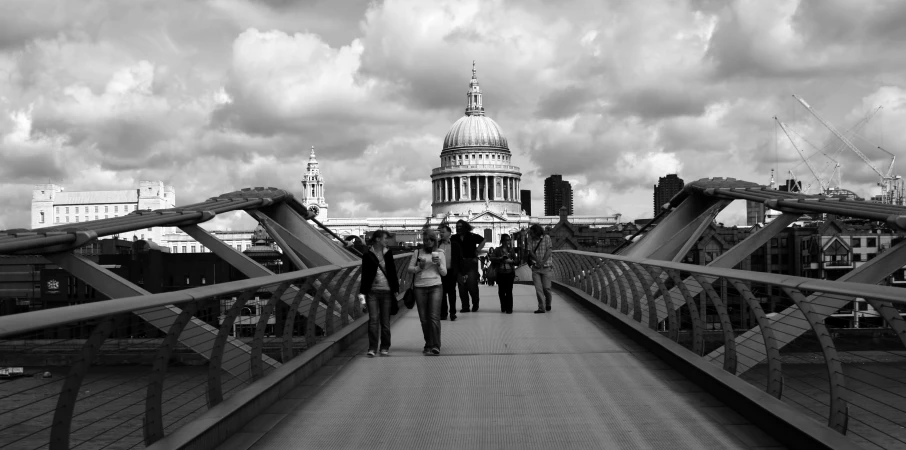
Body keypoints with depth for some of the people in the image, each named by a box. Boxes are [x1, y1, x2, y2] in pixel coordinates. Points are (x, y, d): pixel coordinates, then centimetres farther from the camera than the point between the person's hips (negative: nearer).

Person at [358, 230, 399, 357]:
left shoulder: (388, 254, 8)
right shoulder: (367, 256, 1)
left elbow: (393, 272, 11)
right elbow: (364, 275, 1)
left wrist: (395, 289, 6)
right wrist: (362, 292, -5)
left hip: (386, 291, 2)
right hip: (372, 291, -2)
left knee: (385, 321, 5)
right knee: (373, 320, -7)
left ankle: (385, 348, 13)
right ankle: (372, 348, -3)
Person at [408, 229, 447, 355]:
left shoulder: (440, 253, 7)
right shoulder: (418, 253, 9)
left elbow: (444, 273, 8)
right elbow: (410, 268, 8)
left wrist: (439, 264, -10)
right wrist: (419, 267, -10)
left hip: (435, 286, -2)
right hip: (420, 287, 2)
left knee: (434, 317, -12)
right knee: (424, 319, 4)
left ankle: (435, 346, -12)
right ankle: (428, 345, 15)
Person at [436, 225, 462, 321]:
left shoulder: (455, 245, 2)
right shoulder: (437, 244, 5)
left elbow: (460, 259, 3)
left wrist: (460, 271, -3)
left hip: (451, 272, -2)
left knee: (451, 293, 5)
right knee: (442, 293, 6)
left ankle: (452, 313, 12)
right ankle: (443, 312, 13)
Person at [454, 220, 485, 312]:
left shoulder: (472, 236, 0)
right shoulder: (454, 238, 8)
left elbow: (483, 241, 8)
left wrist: (477, 250, 2)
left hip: (471, 263, -3)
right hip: (459, 264, 3)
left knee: (472, 285, -7)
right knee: (461, 286, 3)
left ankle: (475, 304, 11)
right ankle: (465, 306, 9)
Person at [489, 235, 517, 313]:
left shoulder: (511, 250, 9)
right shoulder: (497, 250, 3)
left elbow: (516, 260, 8)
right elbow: (492, 259, -7)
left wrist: (511, 261, -12)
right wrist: (500, 258, -19)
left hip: (510, 272, 0)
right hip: (500, 273, 0)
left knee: (509, 291, -6)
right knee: (501, 291, 2)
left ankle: (509, 308, -1)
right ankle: (503, 307, 21)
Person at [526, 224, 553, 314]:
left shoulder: (546, 238, -1)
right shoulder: (531, 240, 6)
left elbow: (548, 251, -9)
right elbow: (530, 252, -3)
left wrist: (543, 262, -20)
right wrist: (538, 261, -18)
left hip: (546, 267, -2)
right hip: (535, 268, 2)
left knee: (546, 288, 0)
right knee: (538, 288, -5)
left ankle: (548, 304, 25)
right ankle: (541, 308, -4)